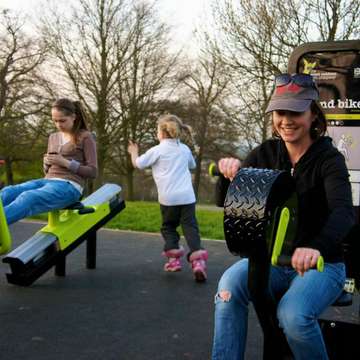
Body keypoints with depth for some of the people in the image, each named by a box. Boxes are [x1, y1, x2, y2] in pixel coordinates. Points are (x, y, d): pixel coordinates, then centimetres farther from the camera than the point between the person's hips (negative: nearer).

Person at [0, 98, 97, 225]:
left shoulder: (85, 137, 5)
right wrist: (47, 163, 2)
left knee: (27, 198, -36)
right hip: (48, 181, 6)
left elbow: (92, 172, -2)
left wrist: (66, 162, -11)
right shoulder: (53, 137, 23)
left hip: (69, 185, -6)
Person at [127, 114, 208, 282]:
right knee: (190, 228, -2)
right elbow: (192, 165, 33)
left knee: (168, 227, 17)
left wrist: (134, 152, 26)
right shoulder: (184, 149, 14)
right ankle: (197, 258, -19)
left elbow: (137, 164, 7)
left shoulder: (157, 150, 0)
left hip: (168, 198, -2)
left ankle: (173, 257, 7)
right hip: (187, 196, 2)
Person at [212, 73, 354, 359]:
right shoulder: (265, 154, 1)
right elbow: (227, 203, -1)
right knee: (231, 282, -26)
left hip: (321, 264, -3)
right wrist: (229, 174, -25)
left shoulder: (328, 159, -12)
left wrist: (316, 247, -50)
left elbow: (343, 210, -29)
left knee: (293, 314, -30)